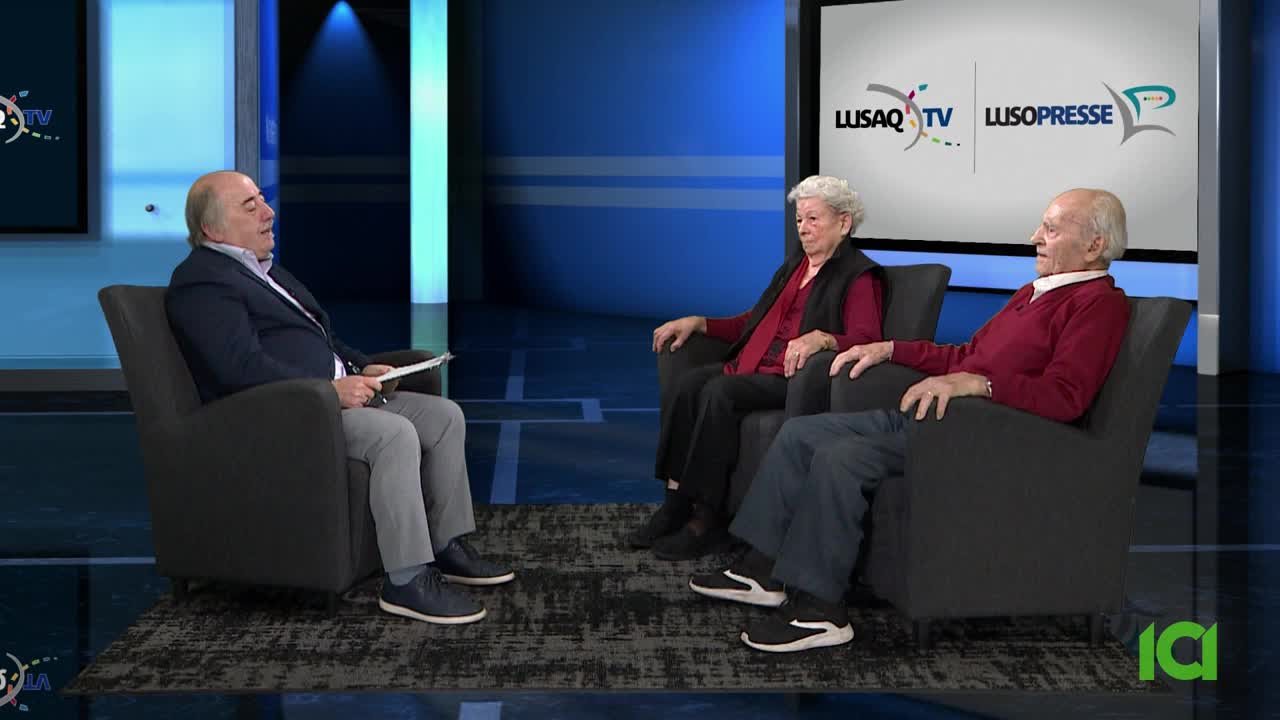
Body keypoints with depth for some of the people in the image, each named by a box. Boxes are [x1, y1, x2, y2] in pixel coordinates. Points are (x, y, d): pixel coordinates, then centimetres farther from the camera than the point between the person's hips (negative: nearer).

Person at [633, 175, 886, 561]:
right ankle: (675, 503, -22)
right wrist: (698, 322, 17)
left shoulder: (859, 276, -1)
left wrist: (820, 338, -35)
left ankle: (707, 517, -26)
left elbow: (866, 340, -16)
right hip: (754, 367, 8)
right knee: (688, 384, -19)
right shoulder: (793, 267, 25)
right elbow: (751, 322, 30)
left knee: (719, 393, -30)